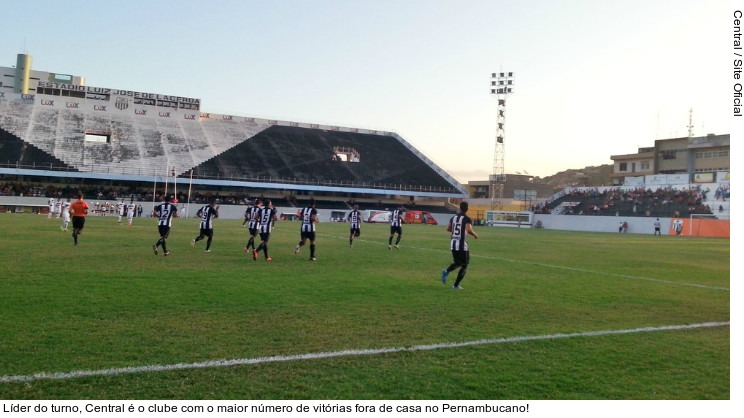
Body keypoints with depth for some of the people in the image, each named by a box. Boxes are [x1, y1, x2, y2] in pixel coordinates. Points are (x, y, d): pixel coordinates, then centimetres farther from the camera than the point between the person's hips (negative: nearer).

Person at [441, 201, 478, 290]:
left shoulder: (453, 217, 9)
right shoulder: (467, 219, -9)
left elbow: (448, 229, 14)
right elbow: (469, 230, -24)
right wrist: (475, 235, -5)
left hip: (453, 244, 6)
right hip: (462, 245, -6)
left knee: (457, 263, 23)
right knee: (464, 265, 10)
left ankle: (446, 271, -7)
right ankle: (456, 285, 6)